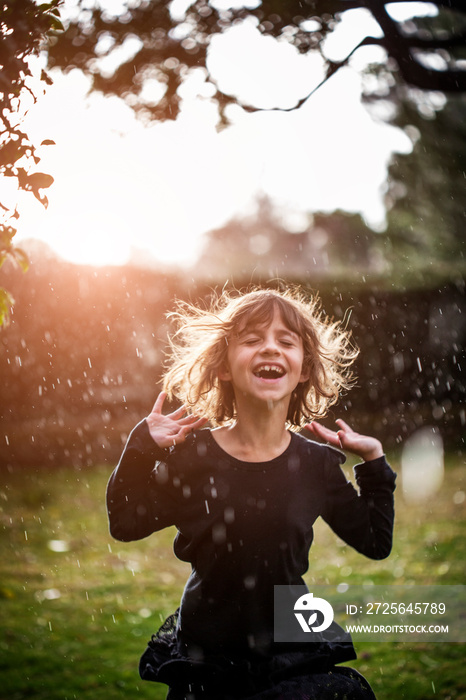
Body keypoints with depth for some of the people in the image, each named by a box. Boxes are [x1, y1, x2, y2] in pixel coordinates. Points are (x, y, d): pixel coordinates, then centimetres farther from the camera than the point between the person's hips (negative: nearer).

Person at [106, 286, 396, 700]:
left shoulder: (316, 462, -3)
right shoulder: (194, 453, -7)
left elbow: (376, 542, 5)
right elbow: (126, 524, -7)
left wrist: (372, 460, -1)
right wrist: (143, 445, -15)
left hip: (295, 657, 1)